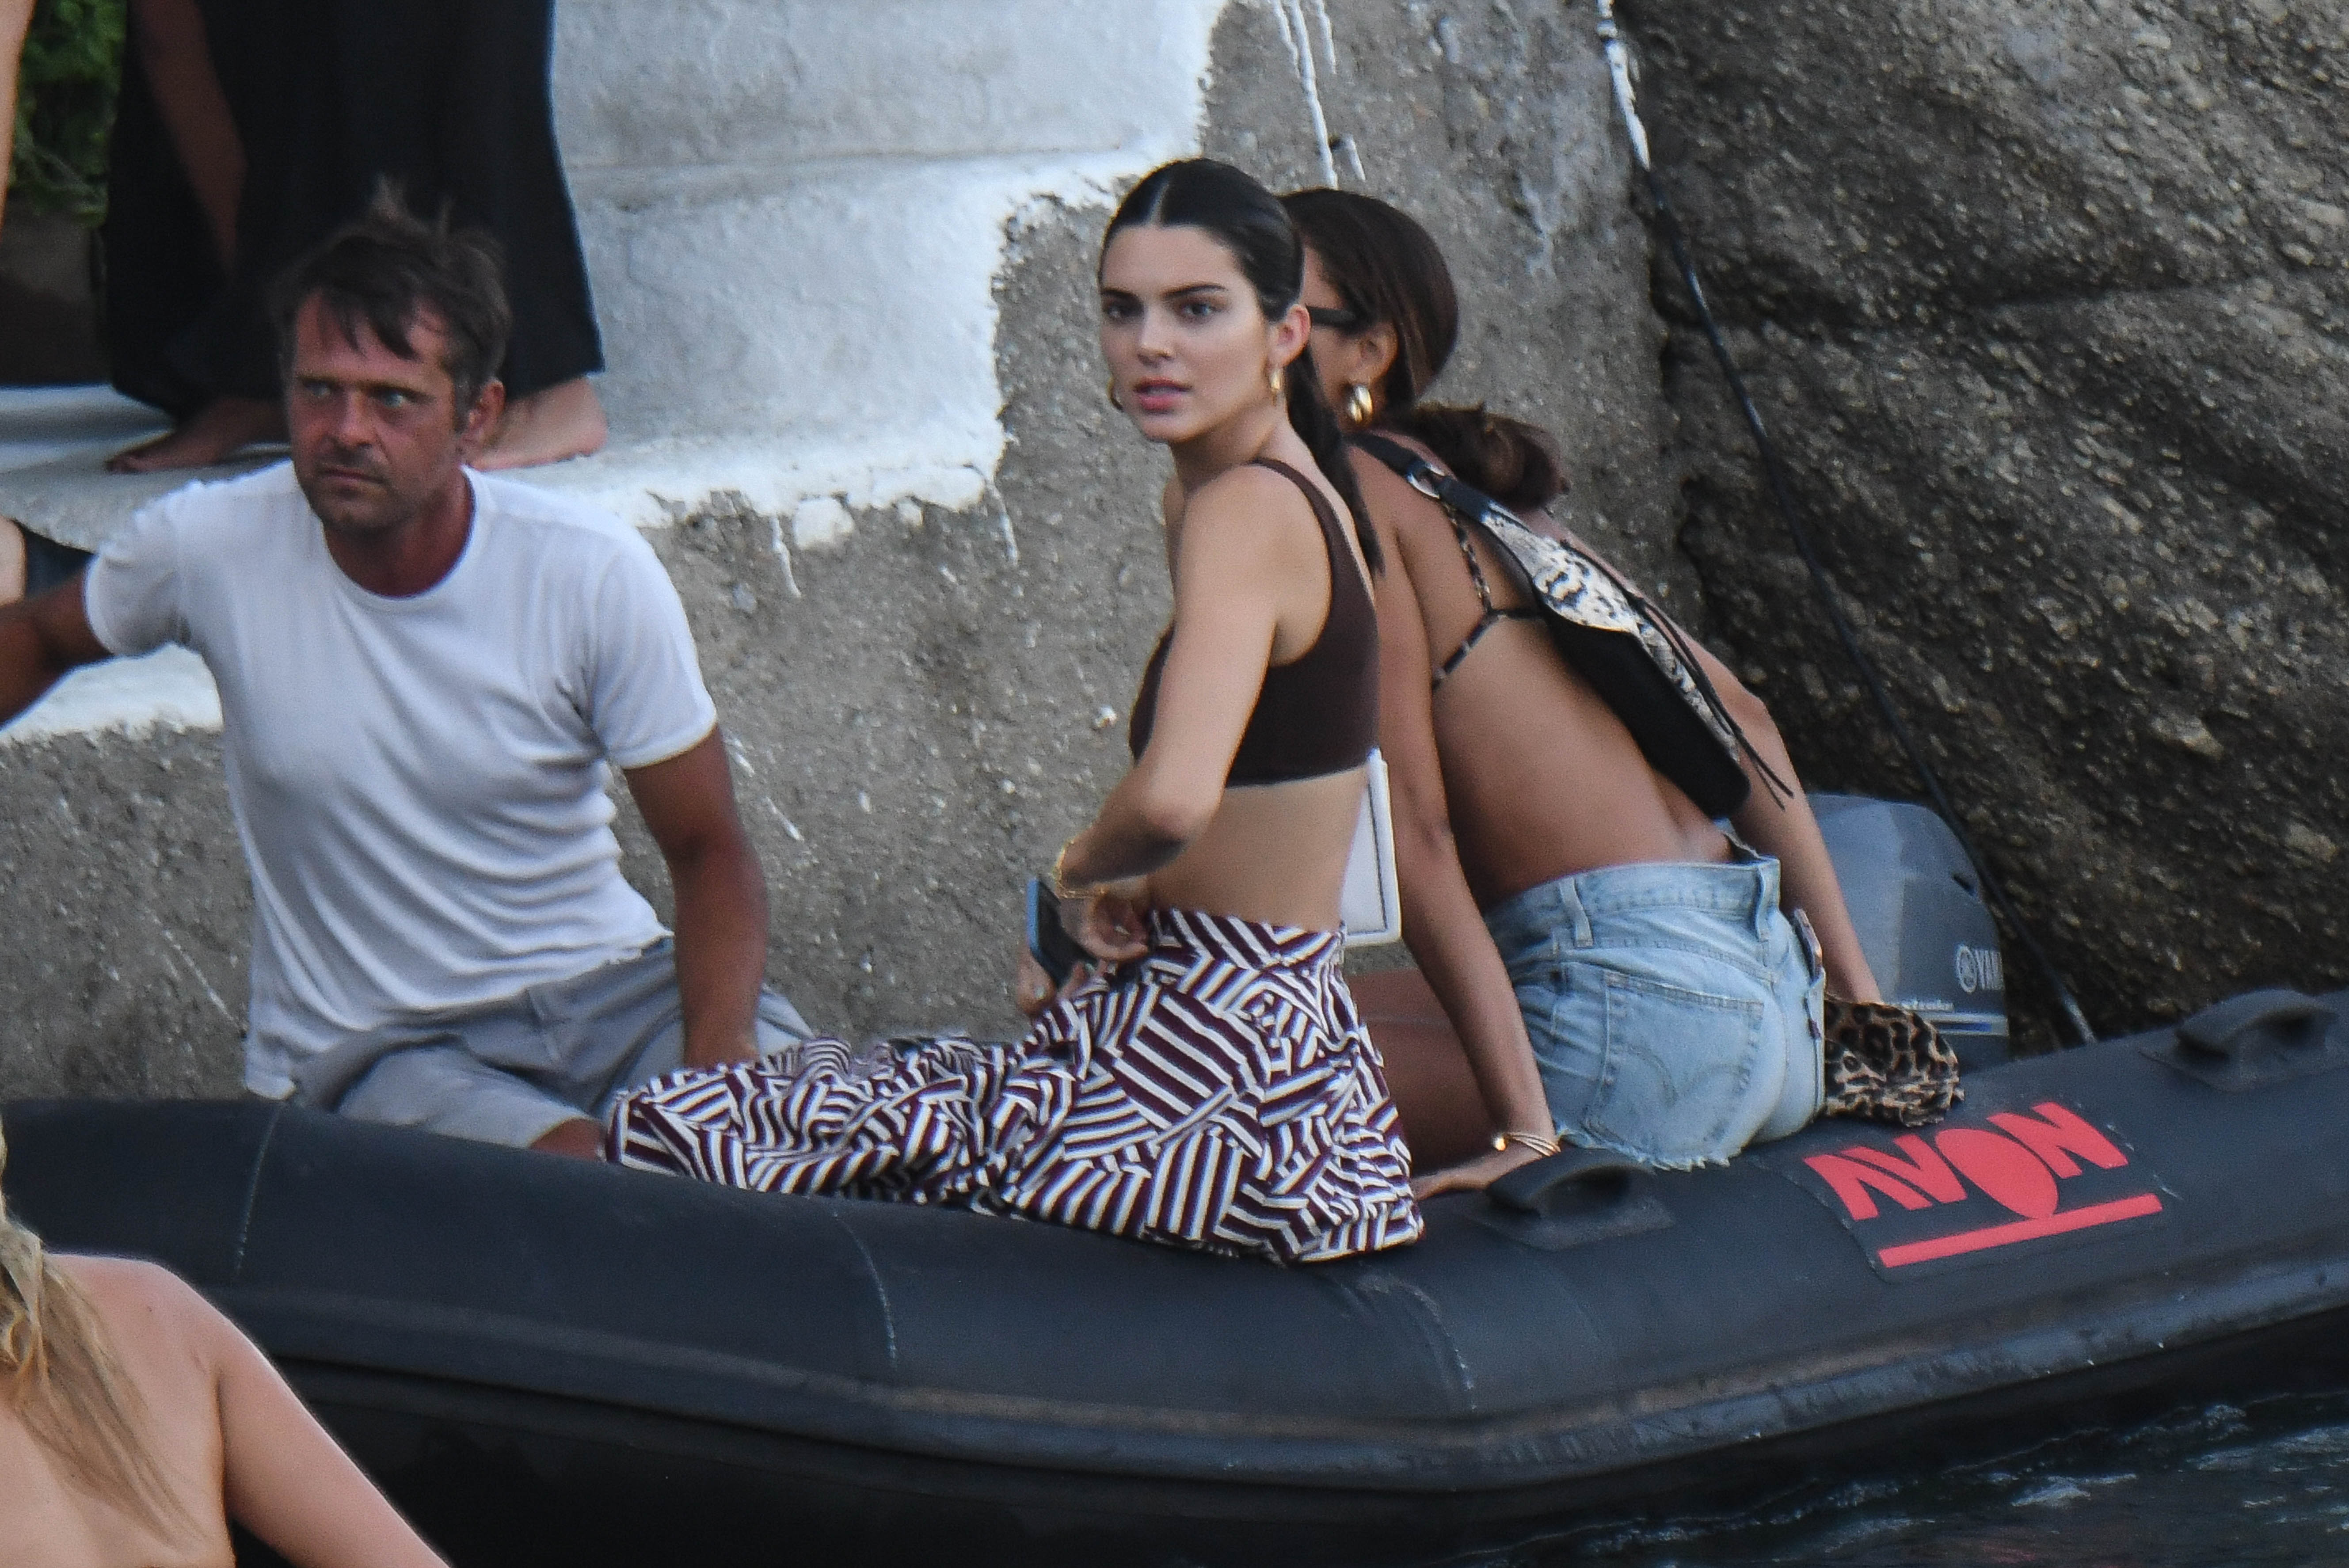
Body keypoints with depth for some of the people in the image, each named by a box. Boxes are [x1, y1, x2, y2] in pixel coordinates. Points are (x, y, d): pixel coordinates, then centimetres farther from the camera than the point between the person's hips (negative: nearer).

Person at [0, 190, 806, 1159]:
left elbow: (707, 851, -4)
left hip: (604, 985, 1)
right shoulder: (207, 551, -8)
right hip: (369, 1045, -1)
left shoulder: (593, 573, -10)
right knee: (576, 1181, -34)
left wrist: (721, 1066, -23)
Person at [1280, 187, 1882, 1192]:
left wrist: (1520, 1132, -18)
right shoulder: (1469, 496, 21)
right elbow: (1738, 716, 21)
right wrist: (1858, 997, 24)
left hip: (1632, 989, -9)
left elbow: (1412, 824, -11)